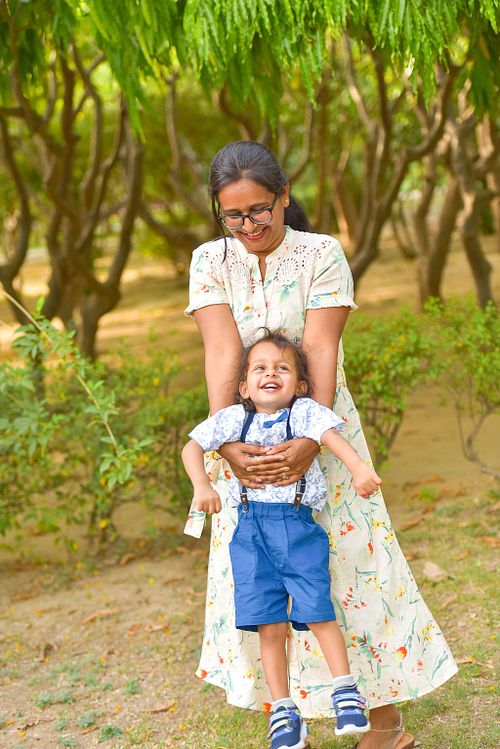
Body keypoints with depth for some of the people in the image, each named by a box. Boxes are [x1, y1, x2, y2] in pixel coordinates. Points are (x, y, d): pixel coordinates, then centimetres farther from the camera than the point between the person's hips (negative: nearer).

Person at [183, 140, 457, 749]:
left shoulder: (322, 254, -7)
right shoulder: (210, 262, -1)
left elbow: (321, 349, -17)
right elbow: (221, 352, -14)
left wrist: (313, 440, -29)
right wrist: (225, 444, -25)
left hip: (318, 427, -2)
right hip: (247, 440, 2)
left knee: (349, 561, 2)